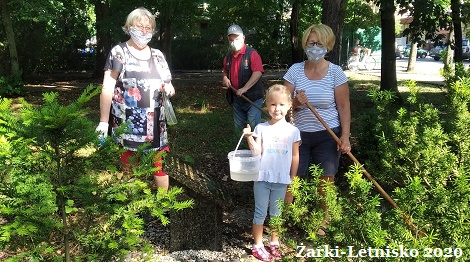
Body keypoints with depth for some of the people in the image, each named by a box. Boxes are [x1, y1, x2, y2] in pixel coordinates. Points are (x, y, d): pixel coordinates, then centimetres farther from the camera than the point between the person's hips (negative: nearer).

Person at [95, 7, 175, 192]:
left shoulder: (157, 55, 13)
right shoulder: (119, 52, 0)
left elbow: (168, 85, 20)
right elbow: (107, 88, -6)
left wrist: (169, 89, -5)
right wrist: (103, 121, -13)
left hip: (154, 124, 4)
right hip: (127, 125, -4)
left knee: (160, 165, 6)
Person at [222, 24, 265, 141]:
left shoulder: (252, 53, -11)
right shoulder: (228, 56, 11)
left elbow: (258, 73, -23)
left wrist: (244, 89, -28)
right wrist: (225, 79, 5)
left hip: (252, 97, -7)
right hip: (236, 98, 7)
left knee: (253, 125, -12)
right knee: (238, 127, 15)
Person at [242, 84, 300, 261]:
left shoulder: (292, 131, -3)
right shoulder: (261, 128, -6)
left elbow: (295, 156, 4)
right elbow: (257, 152, -10)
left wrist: (292, 179, 7)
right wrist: (249, 138, -25)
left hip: (281, 180, 1)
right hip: (262, 177, -1)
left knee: (277, 213, 15)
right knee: (260, 213, 10)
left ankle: (274, 244, 32)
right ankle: (257, 245, 23)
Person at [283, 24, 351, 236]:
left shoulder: (335, 72, -6)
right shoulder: (295, 70, -3)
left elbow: (344, 107, -5)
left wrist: (345, 136, -12)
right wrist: (295, 102, -25)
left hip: (327, 135, -1)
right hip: (299, 134, 1)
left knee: (325, 183, 7)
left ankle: (323, 222, 29)